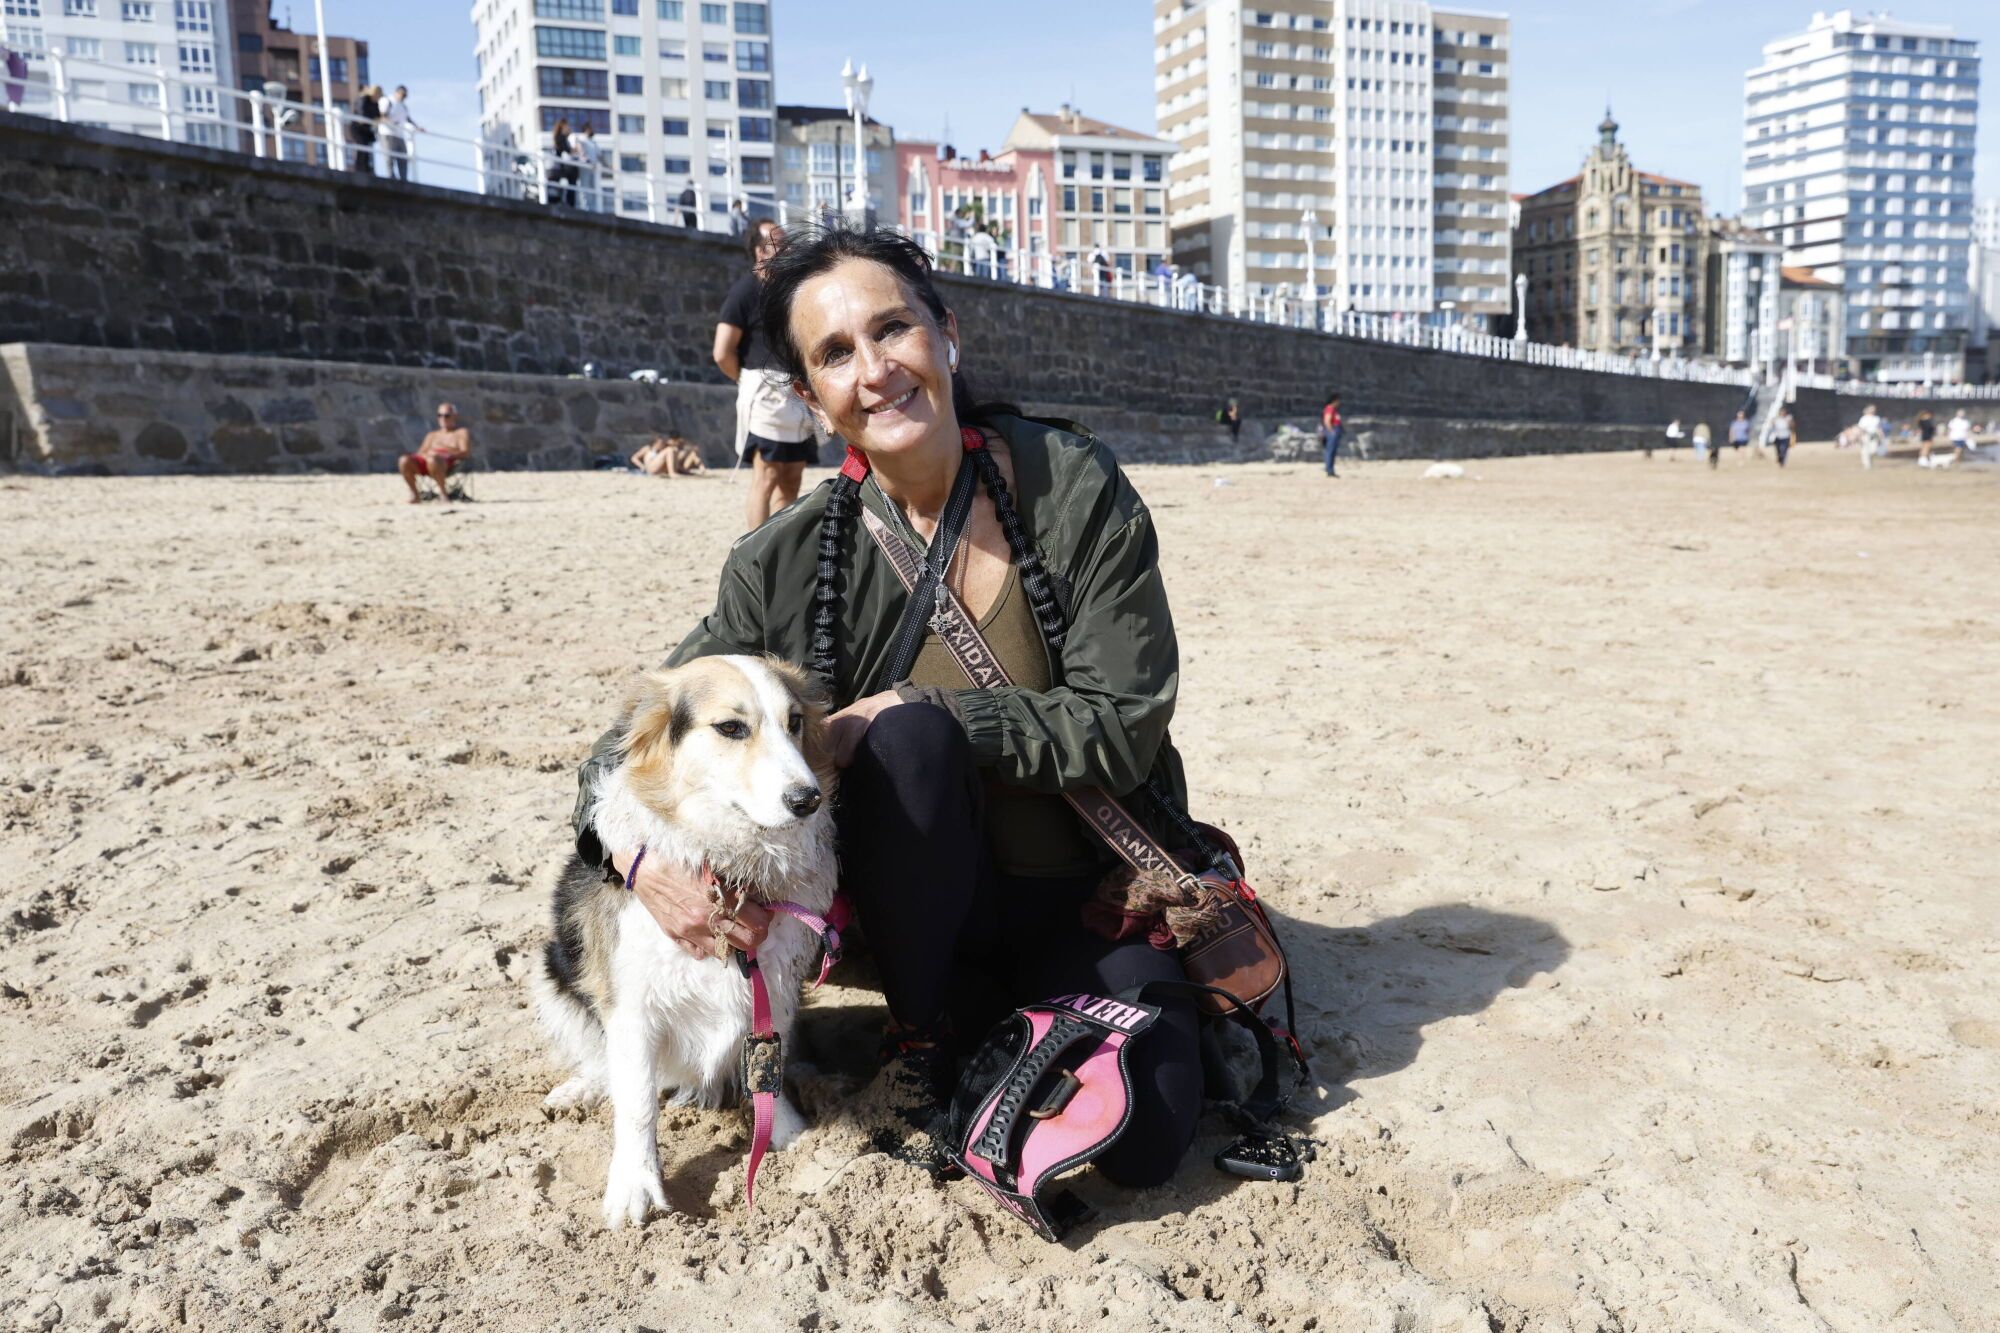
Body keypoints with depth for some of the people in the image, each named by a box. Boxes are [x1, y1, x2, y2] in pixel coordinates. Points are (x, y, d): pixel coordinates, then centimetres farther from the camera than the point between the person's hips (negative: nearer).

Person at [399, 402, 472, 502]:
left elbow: (466, 453, -1)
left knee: (432, 460, -41)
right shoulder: (433, 435, 32)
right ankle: (414, 493, -14)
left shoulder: (463, 432, 16)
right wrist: (426, 455, -4)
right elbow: (419, 453, 22)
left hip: (449, 465, -5)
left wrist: (447, 455, -18)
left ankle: (443, 492, -27)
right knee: (404, 461, -25)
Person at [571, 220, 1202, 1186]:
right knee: (911, 736, -31)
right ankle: (920, 1032, -5)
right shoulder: (790, 563, -9)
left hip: (1090, 895, 0)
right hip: (927, 907, 1)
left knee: (1143, 1142, -23)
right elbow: (635, 739, -4)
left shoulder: (1076, 489, -12)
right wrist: (636, 852, -26)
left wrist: (901, 711, -24)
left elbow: (1124, 725, -17)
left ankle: (1010, 1013, 11)